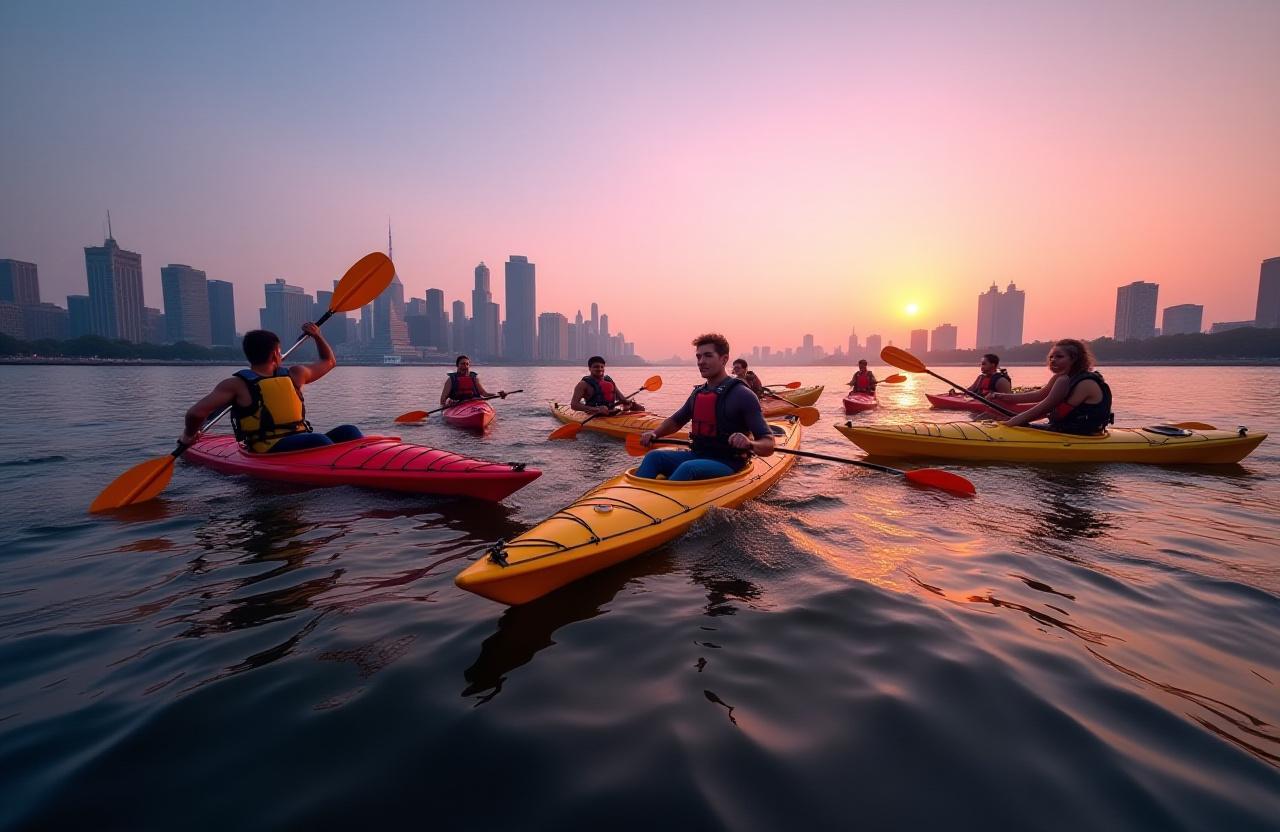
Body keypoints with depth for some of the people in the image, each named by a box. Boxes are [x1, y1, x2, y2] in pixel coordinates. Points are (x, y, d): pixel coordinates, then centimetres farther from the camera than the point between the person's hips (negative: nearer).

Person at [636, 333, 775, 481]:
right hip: (697, 455, 7)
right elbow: (676, 421, 27)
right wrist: (655, 433, 7)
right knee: (653, 457, -12)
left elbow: (768, 445, -14)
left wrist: (750, 444, -37)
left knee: (688, 468, -34)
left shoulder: (742, 395, -11)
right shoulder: (698, 392, 10)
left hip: (728, 464, -7)